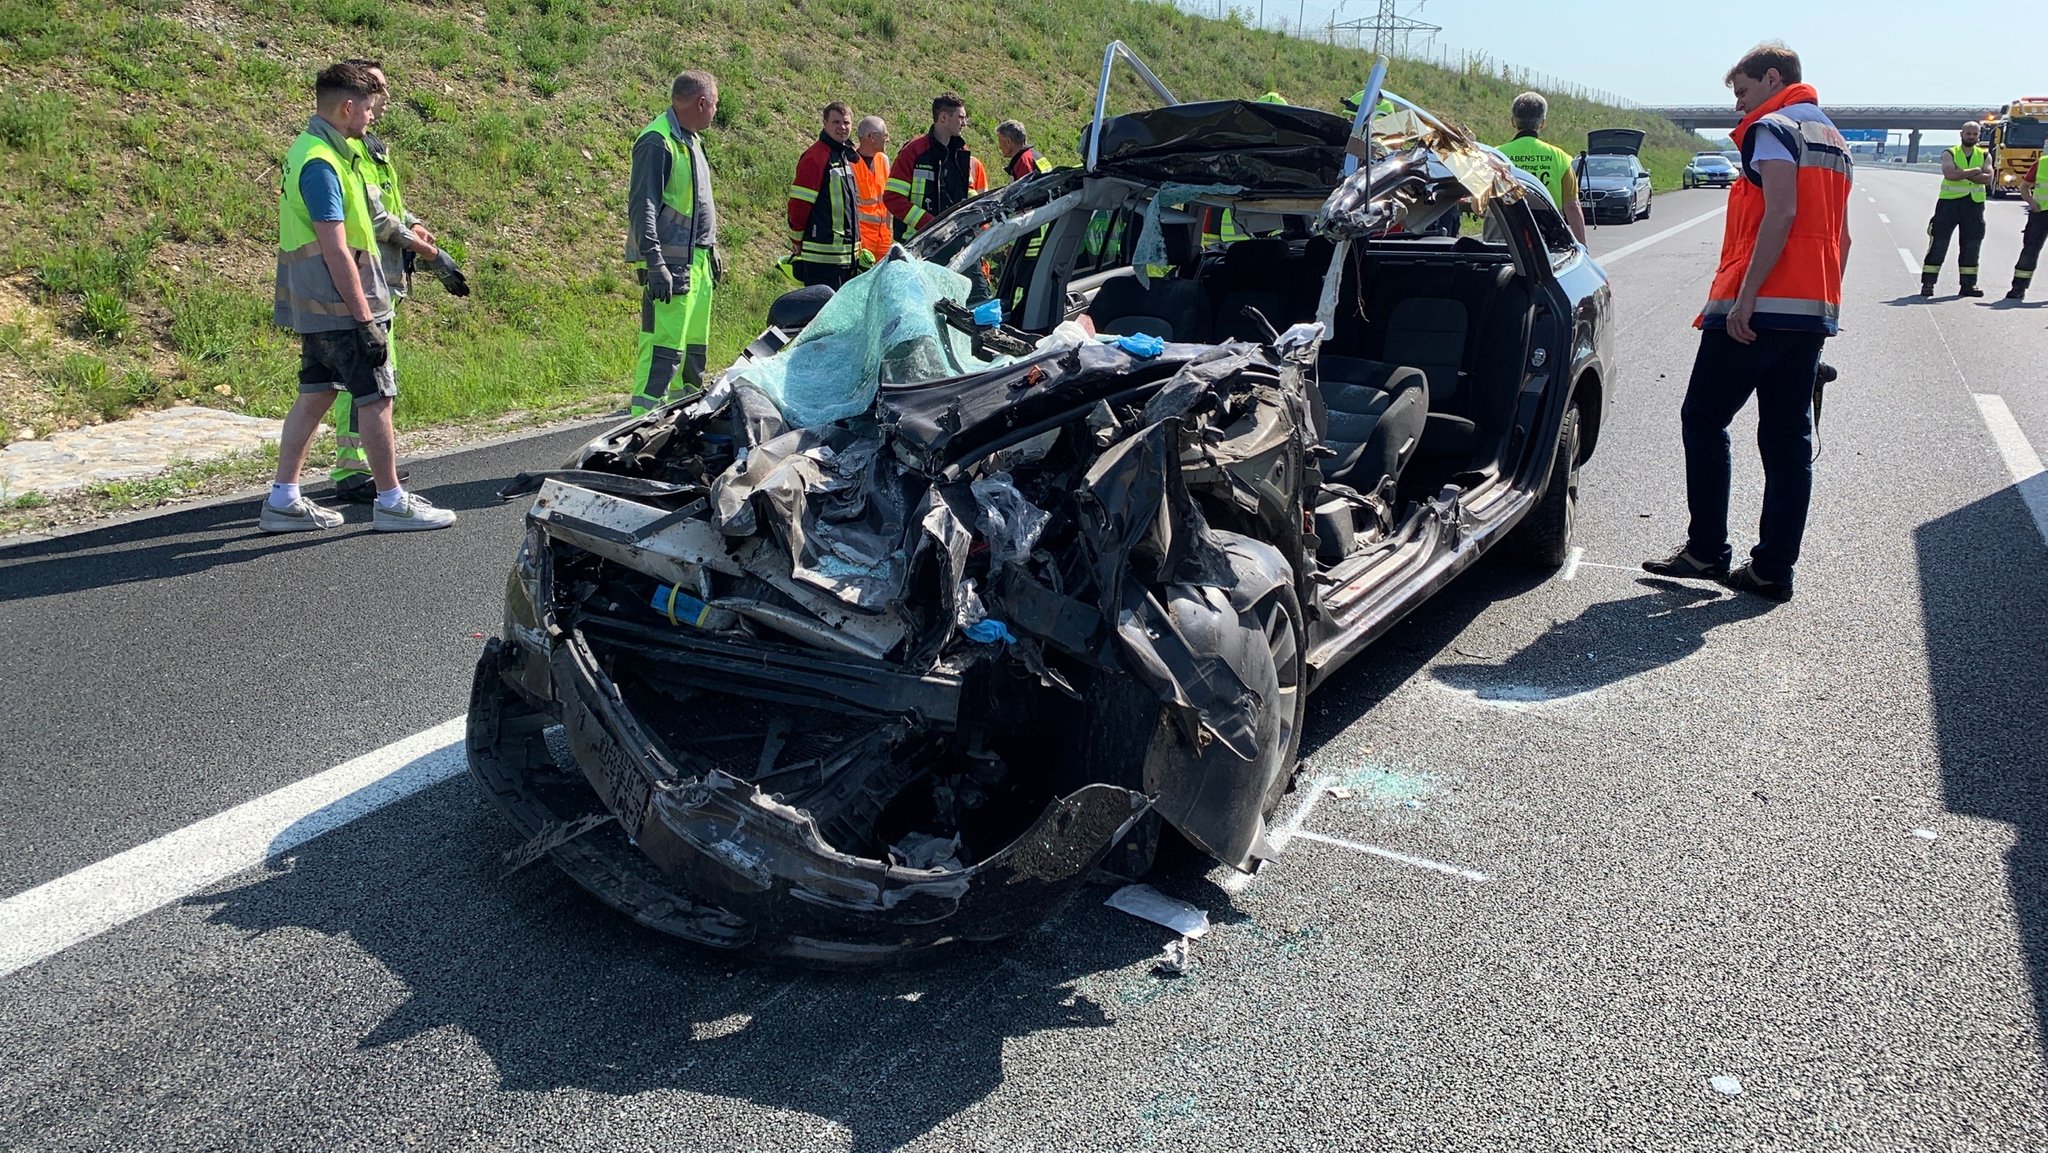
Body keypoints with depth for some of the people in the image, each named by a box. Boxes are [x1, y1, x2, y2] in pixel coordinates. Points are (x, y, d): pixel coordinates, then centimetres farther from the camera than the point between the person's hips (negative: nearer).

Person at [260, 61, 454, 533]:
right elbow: (335, 250, -23)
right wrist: (366, 319, -22)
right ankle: (391, 502, 7)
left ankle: (283, 500, 16)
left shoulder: (311, 149, 13)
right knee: (375, 397, -1)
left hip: (316, 306, 10)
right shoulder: (321, 164, -20)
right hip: (340, 307, -10)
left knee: (315, 394, 12)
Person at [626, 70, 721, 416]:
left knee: (694, 347, 15)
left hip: (697, 261, 10)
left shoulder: (690, 139, 17)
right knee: (664, 349, -13)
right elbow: (642, 207, -18)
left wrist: (711, 251, 26)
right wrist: (654, 264, -24)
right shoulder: (657, 141, -13)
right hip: (672, 265, -10)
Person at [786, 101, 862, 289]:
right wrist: (797, 240, -6)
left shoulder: (847, 156, 16)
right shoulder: (815, 157, -12)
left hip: (847, 251, 9)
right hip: (823, 252, -9)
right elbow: (798, 203, -13)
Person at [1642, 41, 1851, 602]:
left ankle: (1707, 550, 2)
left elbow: (1780, 214, -19)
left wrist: (1744, 297, -23)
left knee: (1703, 419, 2)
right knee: (1789, 439, 6)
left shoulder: (1773, 129, -5)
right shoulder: (1834, 141, 22)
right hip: (1814, 313, 9)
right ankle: (1774, 568, 8)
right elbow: (1839, 236, 22)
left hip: (1759, 309, -8)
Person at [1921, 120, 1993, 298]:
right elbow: (1950, 174, -19)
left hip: (1974, 204, 3)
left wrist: (1963, 174, -15)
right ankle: (1928, 283, -4)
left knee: (1971, 246, 6)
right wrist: (1975, 171, -13)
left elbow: (1987, 178, -6)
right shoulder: (1949, 154, 0)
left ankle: (1969, 284, 13)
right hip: (1949, 201, -3)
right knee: (1939, 243, -6)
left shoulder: (1984, 155, 9)